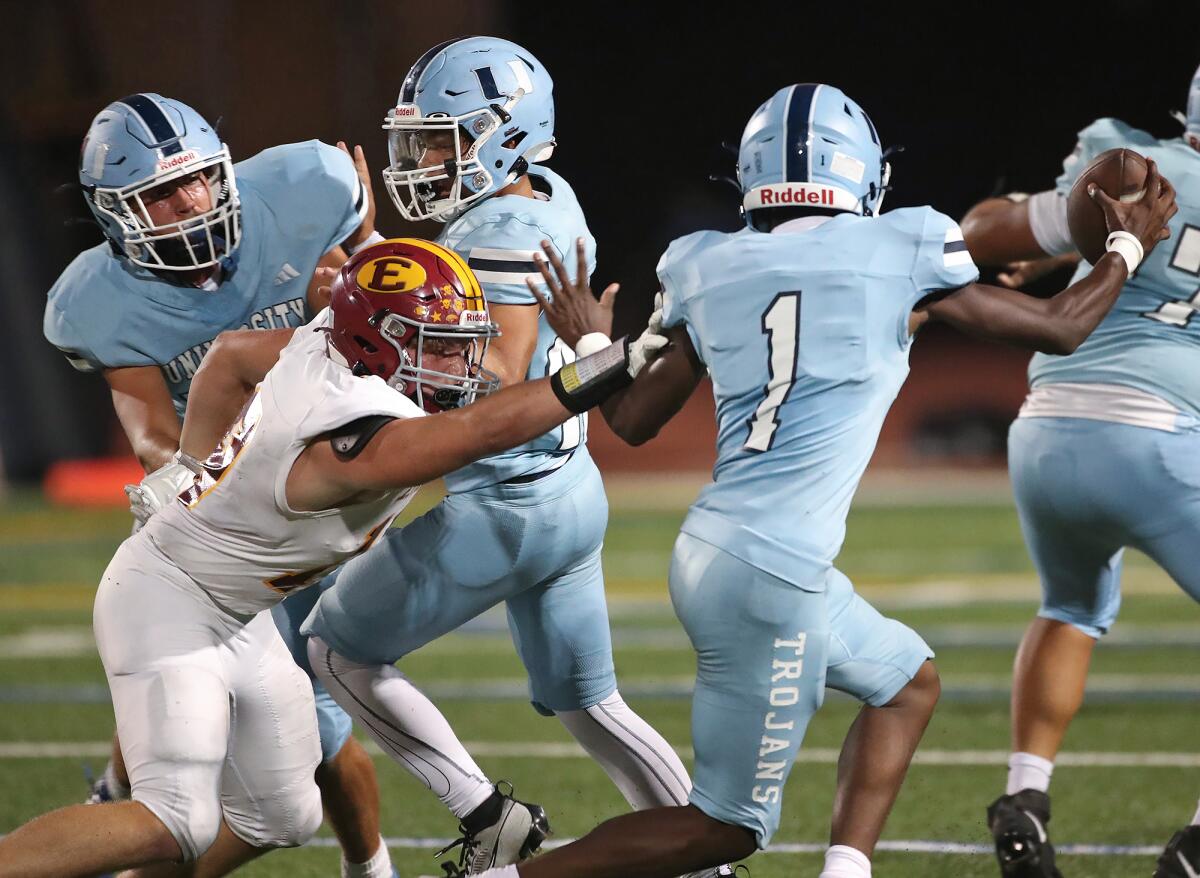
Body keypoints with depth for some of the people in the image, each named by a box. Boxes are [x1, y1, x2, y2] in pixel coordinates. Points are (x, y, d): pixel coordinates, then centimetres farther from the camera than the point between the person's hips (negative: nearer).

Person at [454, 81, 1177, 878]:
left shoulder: (713, 271, 7)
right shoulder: (900, 259, -5)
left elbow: (633, 420, 15)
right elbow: (1059, 329, 7)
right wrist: (1131, 247, 24)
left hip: (714, 545, 7)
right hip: (773, 574, -7)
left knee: (907, 682, 26)